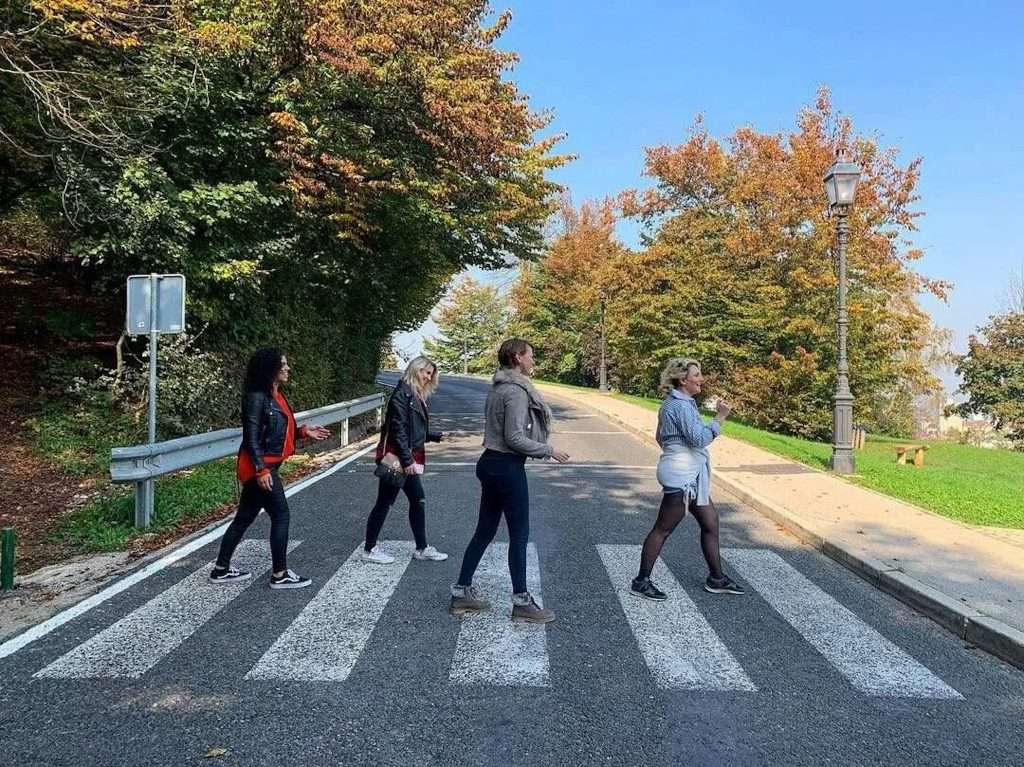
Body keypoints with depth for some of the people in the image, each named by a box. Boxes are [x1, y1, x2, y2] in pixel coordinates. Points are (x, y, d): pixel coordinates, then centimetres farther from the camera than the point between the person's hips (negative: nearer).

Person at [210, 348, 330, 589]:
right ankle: (280, 575, 5)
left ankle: (221, 570, 25)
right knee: (280, 515, -3)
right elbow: (252, 437, -19)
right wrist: (261, 470, -23)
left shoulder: (275, 396, 11)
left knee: (244, 517, 15)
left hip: (266, 466, 9)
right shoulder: (256, 397, -16)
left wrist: (303, 432, 6)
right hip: (259, 467, -9)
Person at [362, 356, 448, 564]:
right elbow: (398, 429, -19)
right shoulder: (402, 393, -13)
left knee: (418, 501, 11)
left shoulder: (417, 396, 15)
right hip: (396, 458, -9)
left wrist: (435, 436, 12)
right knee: (385, 502, 1)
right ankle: (369, 549, 13)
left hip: (410, 458, 9)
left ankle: (422, 548, 21)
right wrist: (407, 460, -21)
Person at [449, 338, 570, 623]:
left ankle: (462, 592, 23)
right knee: (519, 535, 1)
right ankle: (522, 602, 11)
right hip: (507, 467, -9)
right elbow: (514, 437, -20)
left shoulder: (498, 387, 12)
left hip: (490, 462, 9)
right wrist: (548, 451, -12)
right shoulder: (516, 391, -17)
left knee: (484, 531, 15)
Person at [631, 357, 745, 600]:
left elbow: (660, 436, 22)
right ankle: (641, 582, 7)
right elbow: (698, 438, -23)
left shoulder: (673, 403, 14)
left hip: (689, 476, 11)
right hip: (681, 475, -11)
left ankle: (716, 578, 24)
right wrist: (719, 419, -20)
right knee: (663, 529, -3)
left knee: (710, 522, 14)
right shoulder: (682, 405, -18)